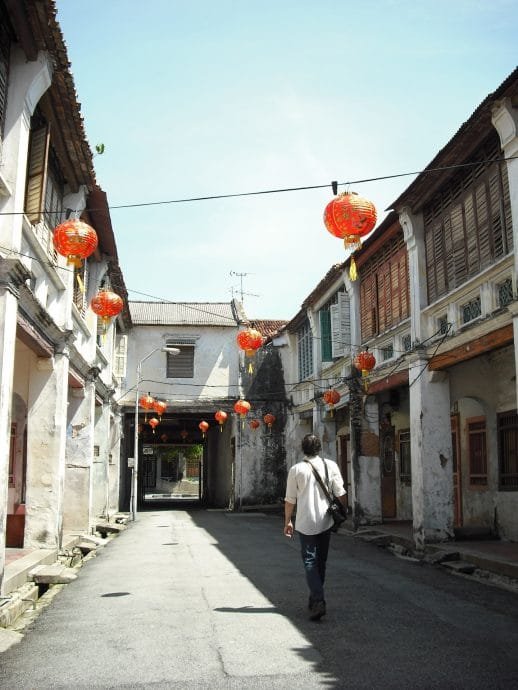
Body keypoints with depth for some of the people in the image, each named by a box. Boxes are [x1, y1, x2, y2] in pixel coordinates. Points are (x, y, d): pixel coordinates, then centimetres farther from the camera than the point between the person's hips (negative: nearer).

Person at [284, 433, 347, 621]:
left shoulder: (296, 469, -7)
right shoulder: (330, 466, -3)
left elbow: (290, 499, -2)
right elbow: (340, 493, -1)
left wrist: (288, 521, 9)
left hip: (305, 523, -3)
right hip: (325, 521, 3)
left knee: (310, 562, -1)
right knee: (321, 561, 16)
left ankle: (318, 601, -16)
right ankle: (315, 599, 26)